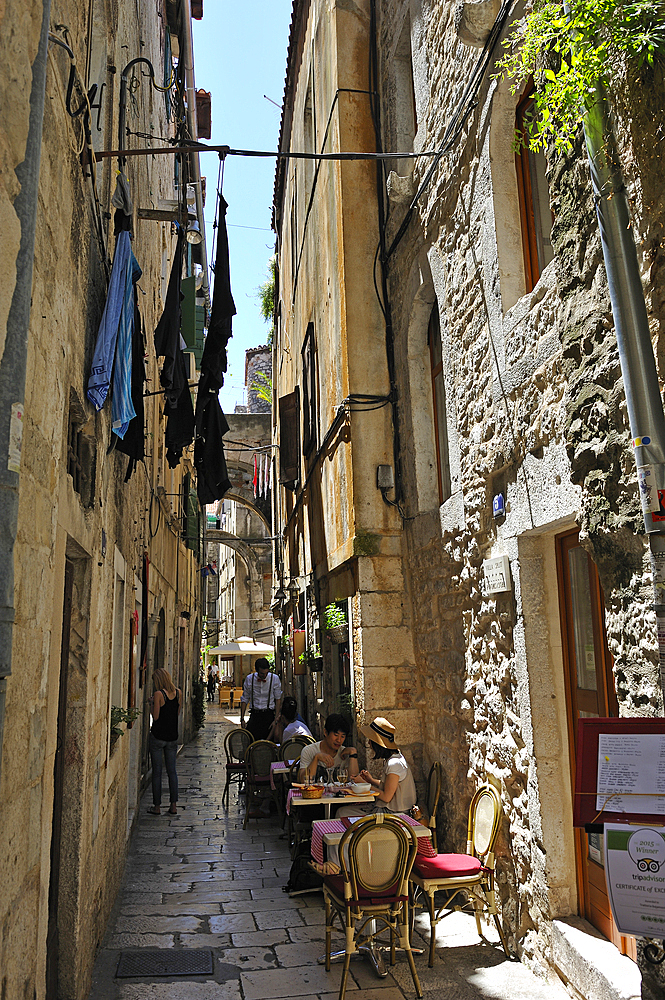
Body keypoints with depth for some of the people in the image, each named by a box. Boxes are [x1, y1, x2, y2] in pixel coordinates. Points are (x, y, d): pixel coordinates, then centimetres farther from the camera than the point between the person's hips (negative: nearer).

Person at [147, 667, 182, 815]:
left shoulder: (159, 694, -14)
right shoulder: (178, 692, 1)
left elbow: (155, 717, -13)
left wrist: (152, 703, 1)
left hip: (158, 736, -4)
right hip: (172, 736, 5)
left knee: (157, 772, 4)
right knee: (172, 771, 11)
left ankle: (157, 806, 9)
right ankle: (173, 804, 11)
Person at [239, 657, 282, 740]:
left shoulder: (275, 679, -2)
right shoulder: (249, 679, 1)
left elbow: (278, 699, 2)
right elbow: (244, 699, 9)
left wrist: (276, 719, -4)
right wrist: (242, 718, 5)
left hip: (269, 715, -1)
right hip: (254, 714, 1)